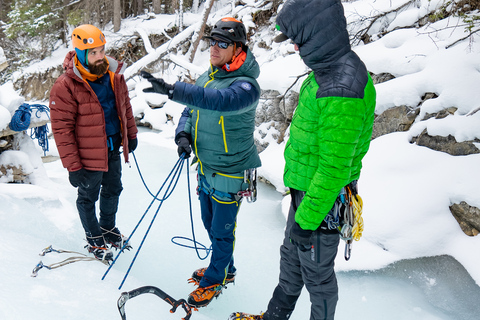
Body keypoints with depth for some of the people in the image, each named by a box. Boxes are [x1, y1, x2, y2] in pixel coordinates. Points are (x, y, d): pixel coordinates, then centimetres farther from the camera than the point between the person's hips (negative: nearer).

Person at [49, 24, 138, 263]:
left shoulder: (114, 75, -2)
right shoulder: (66, 86, -20)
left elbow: (125, 106, 14)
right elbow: (62, 129, -19)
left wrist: (131, 134, 18)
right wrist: (73, 166, -19)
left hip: (113, 149, 6)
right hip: (88, 155, -6)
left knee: (113, 190, 22)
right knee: (88, 198, 13)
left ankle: (108, 228, 48)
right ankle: (94, 239, 36)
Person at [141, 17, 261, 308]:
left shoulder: (246, 85, -21)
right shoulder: (206, 78, 5)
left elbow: (220, 100, -41)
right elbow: (190, 111, 13)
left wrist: (174, 90, -48)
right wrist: (184, 136, -8)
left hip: (230, 173, -8)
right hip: (206, 168, 8)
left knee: (222, 231, 8)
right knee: (211, 225, 22)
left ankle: (214, 280, 30)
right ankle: (224, 269, 44)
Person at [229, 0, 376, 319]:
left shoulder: (342, 91, -29)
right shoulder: (328, 70, 4)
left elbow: (335, 167, -28)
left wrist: (308, 218, -21)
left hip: (321, 201, -10)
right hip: (304, 191, 10)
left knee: (317, 274, 12)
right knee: (291, 259, 25)